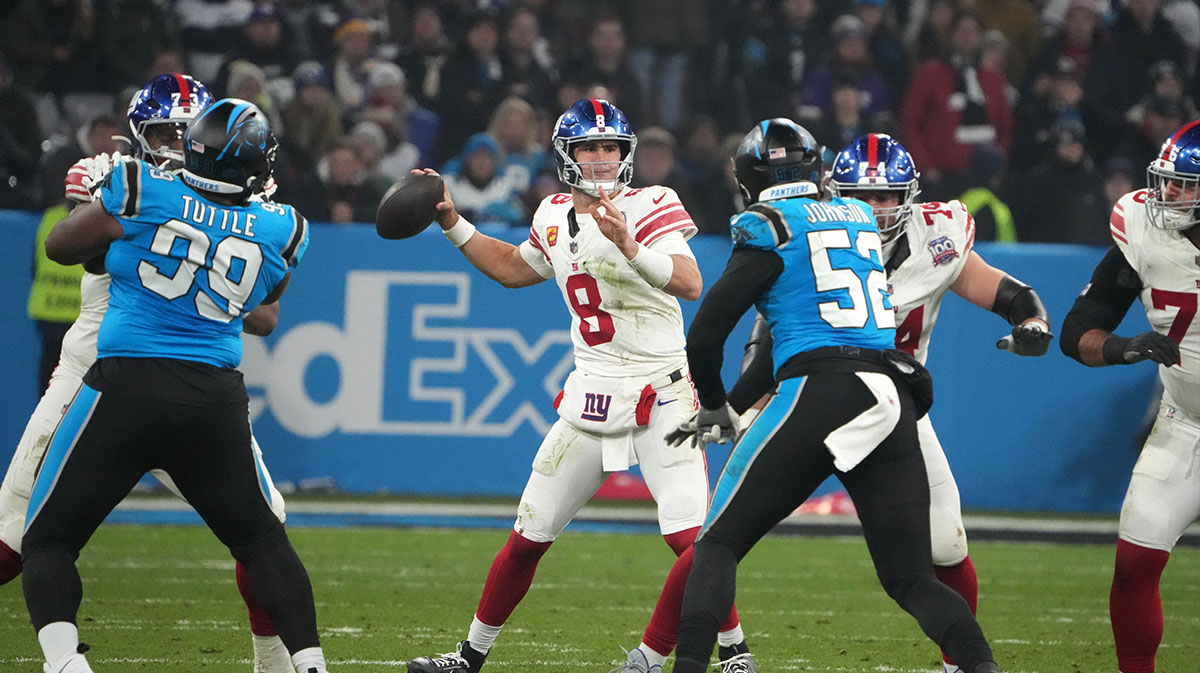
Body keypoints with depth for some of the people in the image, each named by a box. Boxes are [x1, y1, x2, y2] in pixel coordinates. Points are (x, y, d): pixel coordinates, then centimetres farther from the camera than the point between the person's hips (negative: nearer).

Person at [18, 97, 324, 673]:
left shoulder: (144, 194, -6)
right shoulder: (278, 231, 2)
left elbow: (60, 247, 8)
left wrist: (108, 217, 25)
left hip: (126, 388, -3)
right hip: (217, 400, 3)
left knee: (47, 540, 5)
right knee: (262, 540, 20)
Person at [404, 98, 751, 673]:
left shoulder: (647, 208, -11)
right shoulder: (555, 216, 8)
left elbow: (690, 285, -26)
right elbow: (513, 269, 29)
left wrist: (629, 247, -41)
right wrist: (452, 223, 22)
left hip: (660, 393, -6)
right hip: (590, 395, 6)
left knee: (690, 537, -18)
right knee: (529, 536, 10)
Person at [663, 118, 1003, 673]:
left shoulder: (769, 227, 2)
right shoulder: (861, 217, 20)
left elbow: (704, 337, 1)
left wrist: (715, 409, 17)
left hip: (820, 396, -5)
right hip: (894, 400, 5)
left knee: (718, 544, 4)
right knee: (912, 579, 9)